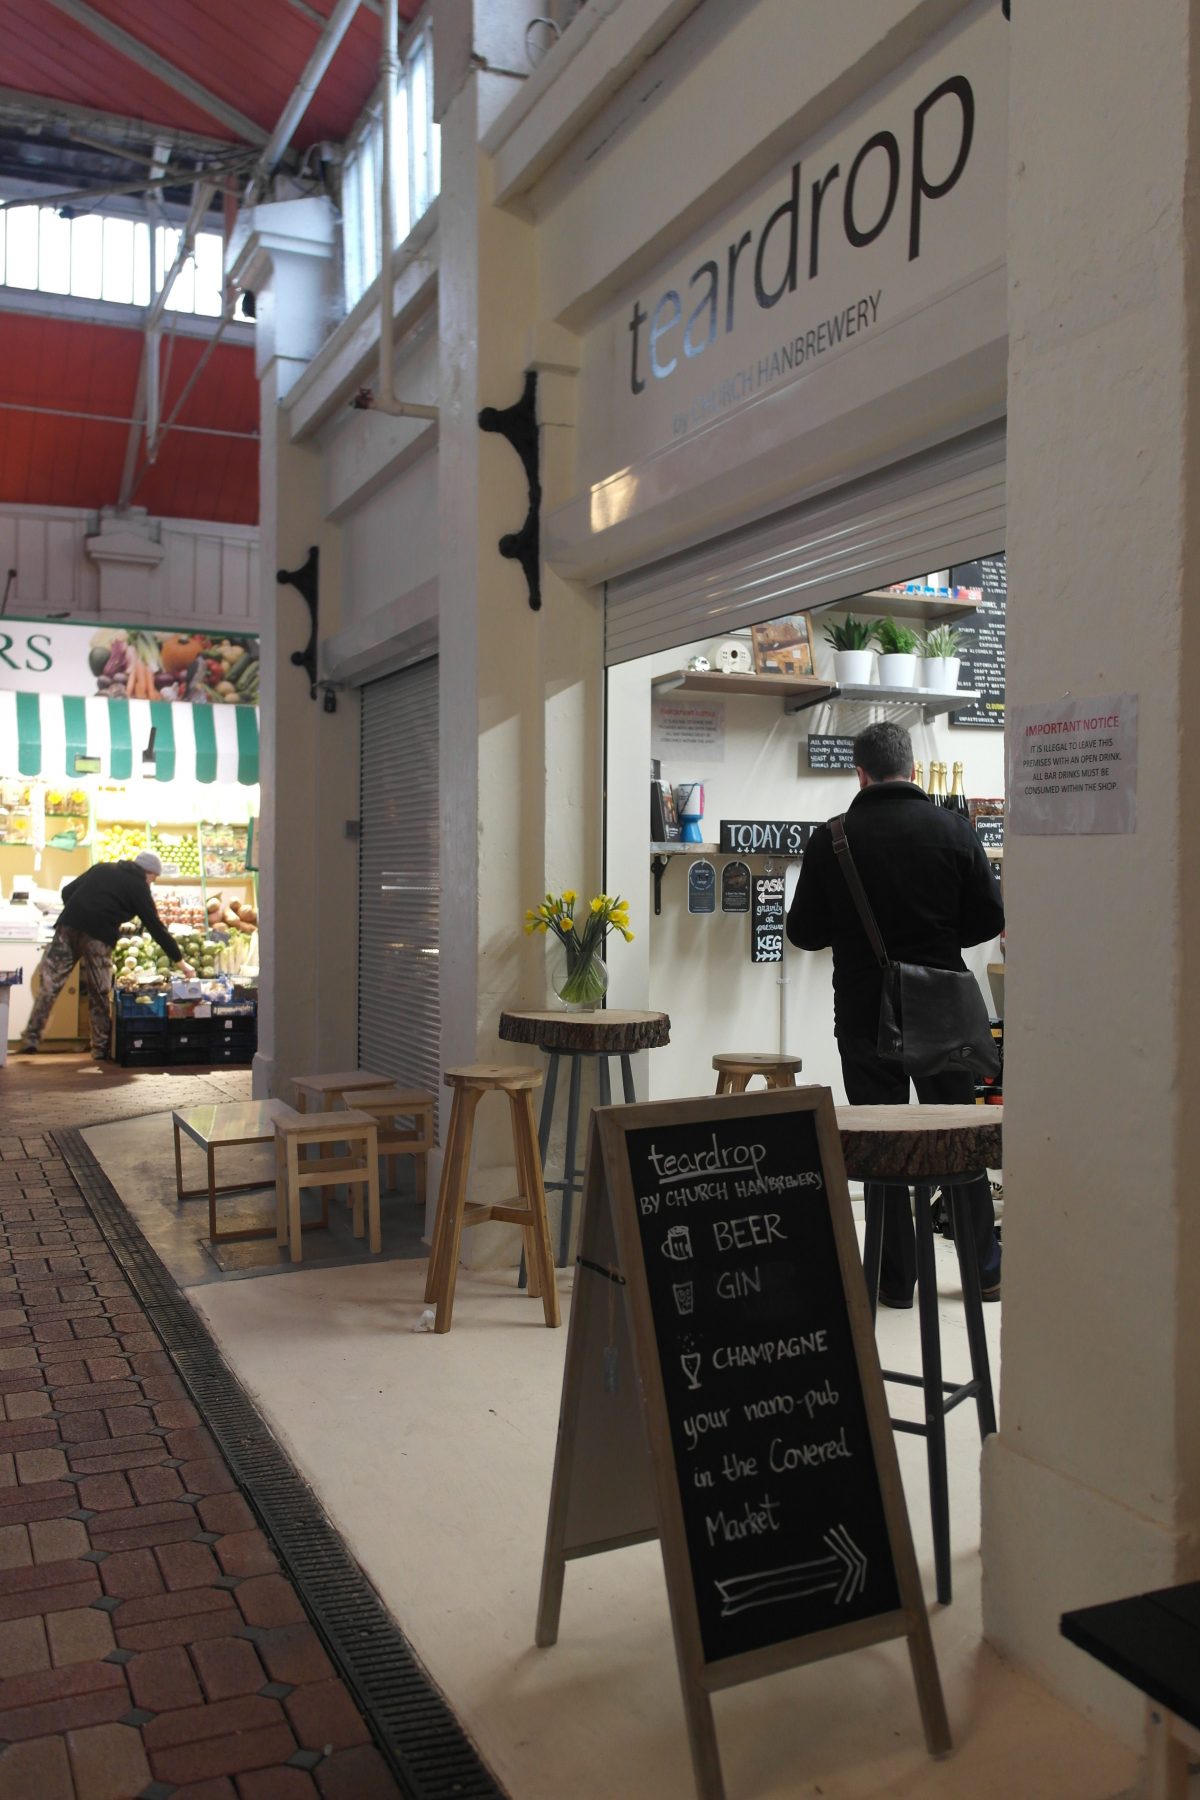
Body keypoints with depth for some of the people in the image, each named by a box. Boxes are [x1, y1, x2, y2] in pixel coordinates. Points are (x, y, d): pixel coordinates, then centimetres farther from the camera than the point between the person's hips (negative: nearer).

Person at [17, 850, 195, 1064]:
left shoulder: (101, 868, 22)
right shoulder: (139, 888, 9)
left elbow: (67, 892, 18)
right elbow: (156, 928, 7)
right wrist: (180, 961, 12)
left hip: (68, 926, 4)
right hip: (99, 937, -4)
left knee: (50, 984, 7)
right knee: (100, 995, 7)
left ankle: (31, 1038, 3)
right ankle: (101, 1048, 11)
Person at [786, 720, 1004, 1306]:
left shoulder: (830, 839, -7)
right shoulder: (953, 830, -4)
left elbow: (804, 932, -3)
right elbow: (990, 918, -1)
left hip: (865, 1013, -1)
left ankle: (897, 1277, 14)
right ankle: (985, 1268, 23)